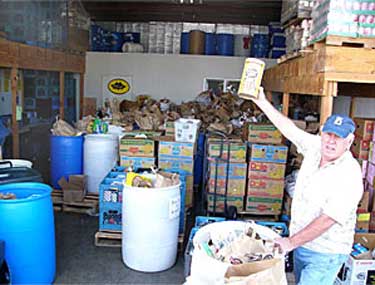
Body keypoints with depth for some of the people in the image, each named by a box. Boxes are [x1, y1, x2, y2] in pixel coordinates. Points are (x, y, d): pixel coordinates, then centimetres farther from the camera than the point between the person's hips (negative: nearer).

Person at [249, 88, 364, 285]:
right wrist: (262, 102, 7)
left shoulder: (350, 176, -24)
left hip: (325, 254, -7)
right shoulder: (315, 147, -4)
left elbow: (326, 220, -28)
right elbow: (289, 129, 7)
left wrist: (291, 242, -29)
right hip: (301, 244, 7)